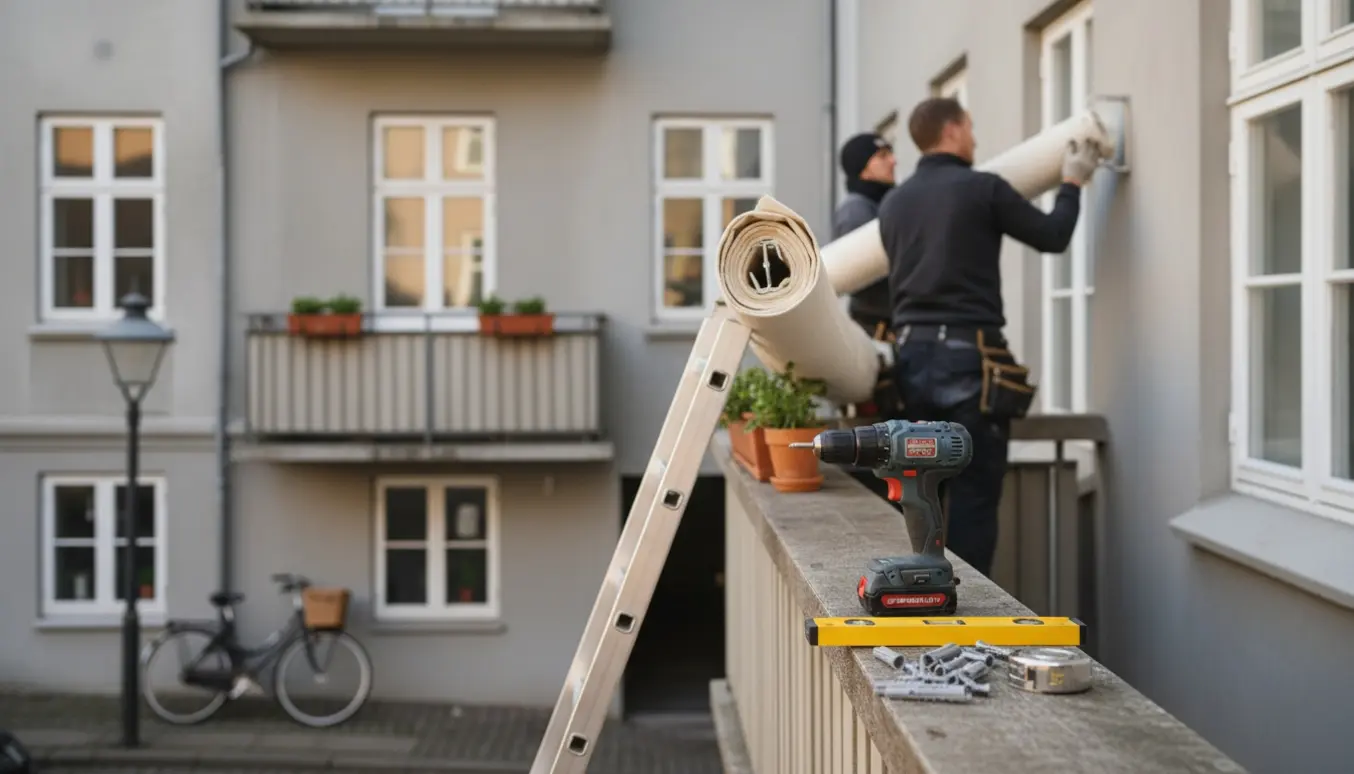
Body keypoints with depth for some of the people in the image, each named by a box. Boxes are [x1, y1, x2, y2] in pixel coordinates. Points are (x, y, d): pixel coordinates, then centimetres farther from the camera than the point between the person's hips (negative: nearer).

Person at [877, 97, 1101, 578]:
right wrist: (1072, 184, 21)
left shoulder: (893, 202, 12)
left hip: (912, 354, 6)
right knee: (973, 496, -1)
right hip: (968, 356, -6)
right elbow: (1052, 236, 5)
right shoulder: (982, 188, -5)